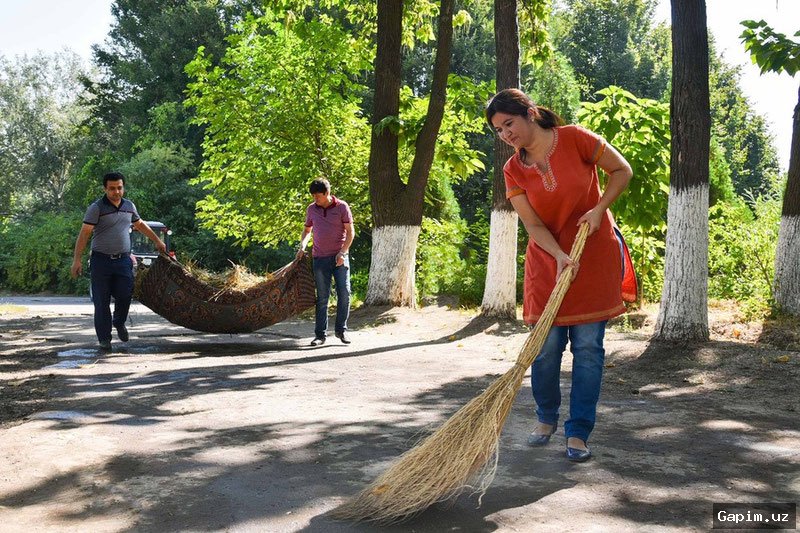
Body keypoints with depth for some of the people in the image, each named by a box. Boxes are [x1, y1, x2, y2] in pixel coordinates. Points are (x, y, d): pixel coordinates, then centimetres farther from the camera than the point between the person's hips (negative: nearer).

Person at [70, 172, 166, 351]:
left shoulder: (129, 206, 10)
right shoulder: (96, 208, -7)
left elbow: (140, 224, 27)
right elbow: (84, 233, -10)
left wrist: (157, 241, 31)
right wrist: (77, 260, -16)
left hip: (123, 260, 4)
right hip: (101, 260, -4)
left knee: (125, 296, -3)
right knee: (102, 301, 0)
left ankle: (119, 323, 27)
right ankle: (104, 338, 9)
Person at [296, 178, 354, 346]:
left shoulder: (342, 207, -2)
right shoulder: (311, 209, 8)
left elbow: (350, 232, -3)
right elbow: (307, 230, 21)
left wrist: (342, 252, -13)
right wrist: (302, 246, 3)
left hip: (339, 256, -2)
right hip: (320, 258, 2)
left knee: (344, 293, -5)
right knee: (322, 297, 2)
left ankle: (341, 329, 10)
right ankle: (320, 334, 6)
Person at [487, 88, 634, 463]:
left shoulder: (575, 139, -10)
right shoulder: (513, 170, -3)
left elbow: (622, 170, 0)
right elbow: (533, 225, -8)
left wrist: (598, 209, -13)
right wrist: (560, 257, -24)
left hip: (595, 255, -2)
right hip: (547, 260, 2)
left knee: (588, 346, -2)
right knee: (546, 345, 1)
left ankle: (578, 432, 6)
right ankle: (546, 418, 24)